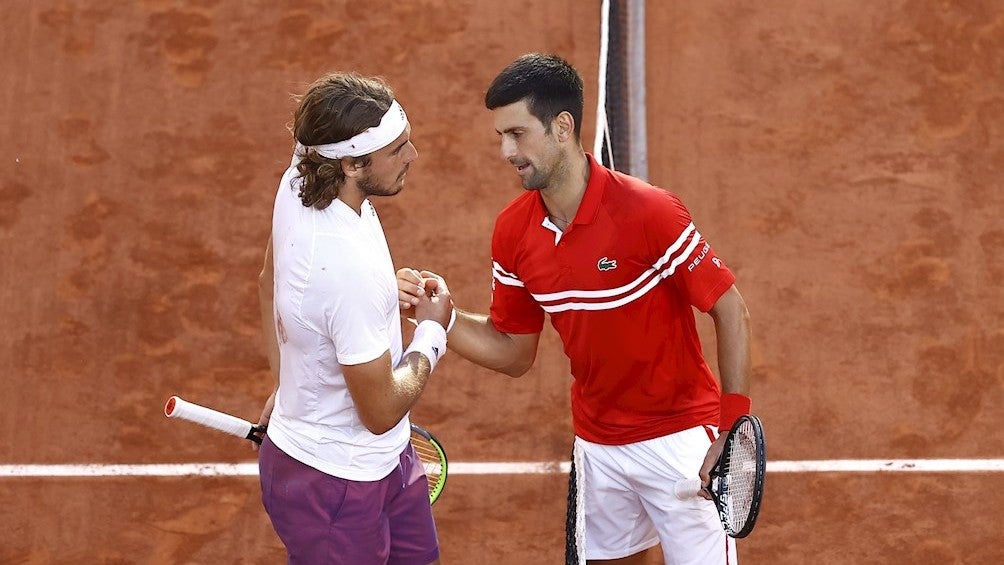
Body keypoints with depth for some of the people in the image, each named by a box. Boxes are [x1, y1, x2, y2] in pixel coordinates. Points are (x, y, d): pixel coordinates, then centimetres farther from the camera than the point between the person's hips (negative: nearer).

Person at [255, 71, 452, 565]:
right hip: (336, 484, -9)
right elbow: (381, 411, -25)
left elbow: (270, 280, 11)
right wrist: (431, 333, -9)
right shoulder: (349, 269, -36)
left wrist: (288, 385, 23)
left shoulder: (297, 180, -10)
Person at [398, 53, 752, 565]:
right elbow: (513, 352, 5)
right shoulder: (514, 233, -5)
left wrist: (732, 432, -22)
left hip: (679, 438, -5)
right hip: (597, 442, 5)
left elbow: (730, 310, -16)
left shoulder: (648, 212, -23)